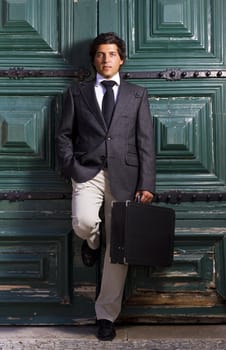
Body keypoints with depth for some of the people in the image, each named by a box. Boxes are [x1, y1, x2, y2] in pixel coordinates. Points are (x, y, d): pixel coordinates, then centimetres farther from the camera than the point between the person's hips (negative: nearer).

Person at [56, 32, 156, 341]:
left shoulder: (137, 94, 13)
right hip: (88, 173, 0)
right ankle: (92, 242, 13)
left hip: (124, 176, 1)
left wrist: (146, 184, -3)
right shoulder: (77, 93, 14)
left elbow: (146, 142, 6)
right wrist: (72, 168, -6)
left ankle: (107, 316, 16)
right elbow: (64, 135, 11)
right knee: (84, 222, -28)